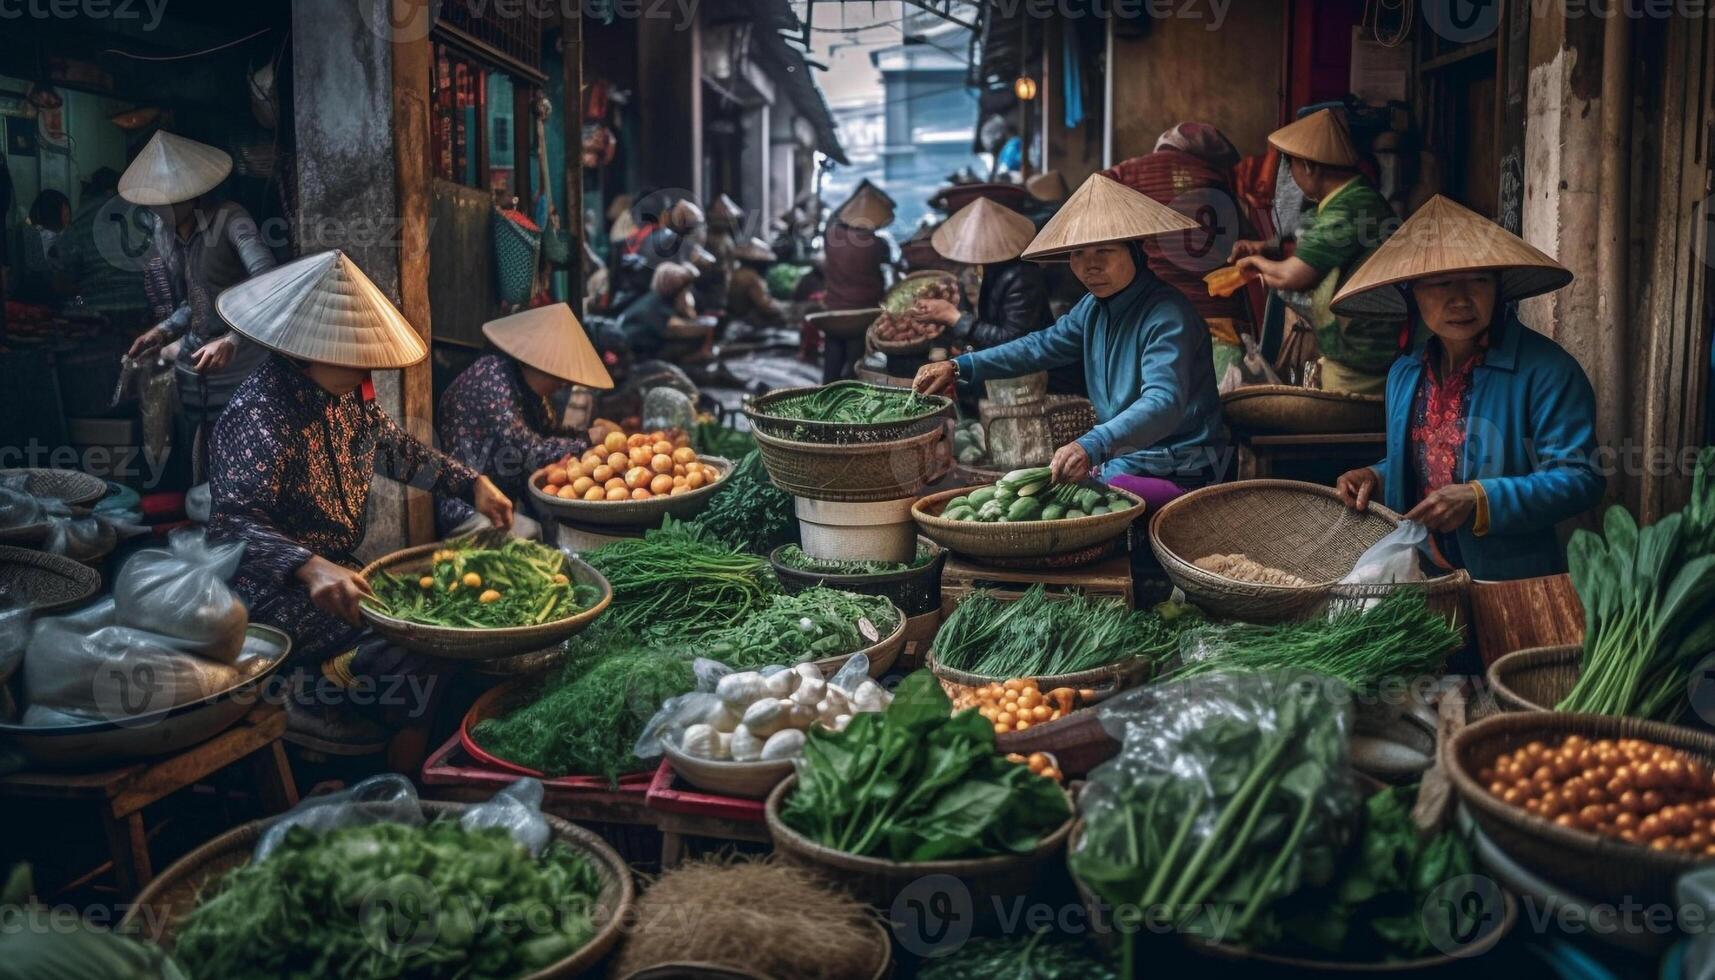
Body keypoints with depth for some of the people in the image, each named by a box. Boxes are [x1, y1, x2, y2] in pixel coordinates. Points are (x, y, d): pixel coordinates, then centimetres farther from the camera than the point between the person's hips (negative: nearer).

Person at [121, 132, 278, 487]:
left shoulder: (229, 218, -14)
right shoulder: (161, 231, 9)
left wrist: (231, 342, -38)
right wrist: (162, 331, 0)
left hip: (241, 374, -7)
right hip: (192, 373, 7)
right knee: (191, 477, 11)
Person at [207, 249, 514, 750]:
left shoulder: (344, 393, 4)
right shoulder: (260, 417, -24)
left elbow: (395, 448, 21)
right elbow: (232, 523, -34)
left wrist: (473, 484, 9)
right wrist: (311, 568, -51)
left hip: (337, 567, 10)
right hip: (278, 591, -9)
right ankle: (311, 698, -3)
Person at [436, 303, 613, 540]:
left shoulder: (528, 383, 5)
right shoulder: (493, 376, -20)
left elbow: (548, 433, 13)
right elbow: (530, 451, -25)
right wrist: (589, 441, -15)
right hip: (462, 509, -9)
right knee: (530, 535, -29)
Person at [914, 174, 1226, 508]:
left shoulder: (1167, 315, -21)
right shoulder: (1095, 308, 8)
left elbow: (1164, 403, -34)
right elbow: (1043, 346, 19)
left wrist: (1092, 446, -51)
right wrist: (960, 367, 8)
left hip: (1175, 476, -8)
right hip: (1119, 460, 8)